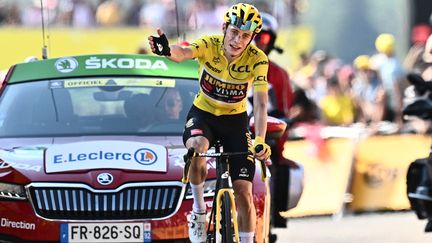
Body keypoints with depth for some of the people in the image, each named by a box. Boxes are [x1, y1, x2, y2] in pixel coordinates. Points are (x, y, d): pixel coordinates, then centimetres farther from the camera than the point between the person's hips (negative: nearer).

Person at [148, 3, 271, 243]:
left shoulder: (257, 60, -20)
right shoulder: (209, 45, -22)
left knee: (243, 192, -7)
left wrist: (260, 140, -44)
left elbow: (260, 105, -28)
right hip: (203, 114, -1)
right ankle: (199, 210, -15)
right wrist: (168, 51, -69)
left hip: (235, 120, 1)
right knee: (197, 148, -36)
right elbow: (183, 53, -44)